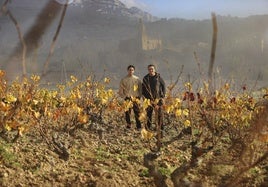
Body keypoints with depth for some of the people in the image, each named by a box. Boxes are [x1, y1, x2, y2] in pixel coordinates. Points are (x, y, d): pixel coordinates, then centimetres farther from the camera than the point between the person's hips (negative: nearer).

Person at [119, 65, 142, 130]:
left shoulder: (137, 79, 7)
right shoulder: (123, 80, 4)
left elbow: (140, 89, 11)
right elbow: (120, 91, 5)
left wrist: (138, 97, -1)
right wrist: (125, 97, -5)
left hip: (136, 99, 0)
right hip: (127, 99, 0)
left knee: (137, 113, -3)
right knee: (127, 114, 1)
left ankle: (139, 127, 1)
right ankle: (128, 127, 9)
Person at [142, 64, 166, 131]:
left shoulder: (159, 77, 1)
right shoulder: (145, 78, 7)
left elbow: (163, 86, 7)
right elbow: (143, 88, 15)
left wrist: (162, 96, 0)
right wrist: (145, 96, 5)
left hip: (158, 98, -1)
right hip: (149, 99, 2)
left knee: (160, 113, 0)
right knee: (149, 113, 4)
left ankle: (161, 127, 7)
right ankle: (148, 127, 12)